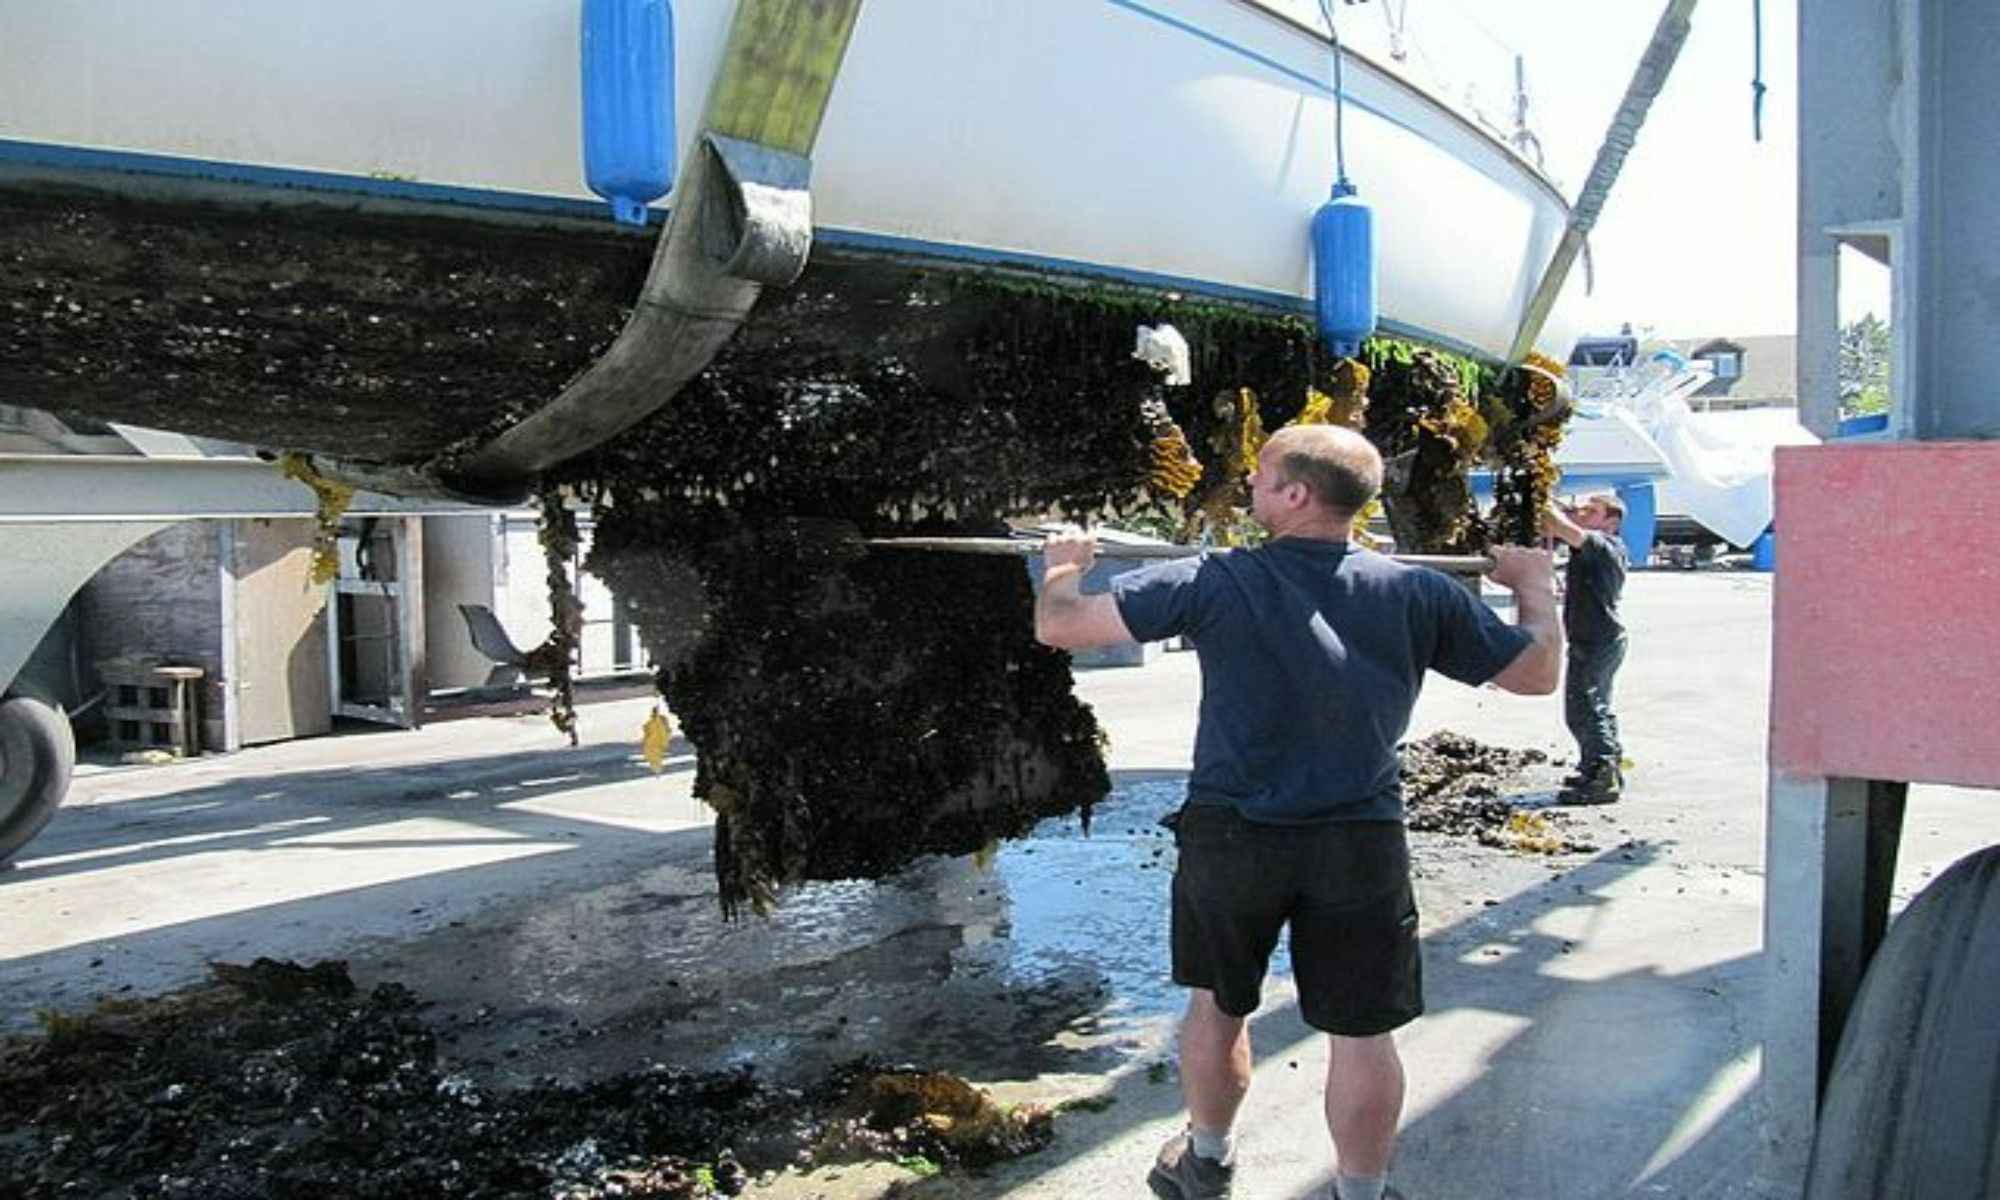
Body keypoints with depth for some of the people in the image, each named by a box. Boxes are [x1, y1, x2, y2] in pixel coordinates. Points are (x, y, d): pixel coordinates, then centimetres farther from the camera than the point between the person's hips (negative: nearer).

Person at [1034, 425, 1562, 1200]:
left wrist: (1062, 566, 14)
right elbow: (1537, 673, 6)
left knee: (1217, 1004, 21)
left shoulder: (1213, 582, -11)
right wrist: (1536, 586, 25)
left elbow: (1058, 626, -8)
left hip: (1230, 836, 0)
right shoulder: (1418, 595, -5)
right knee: (1362, 1032, 13)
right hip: (1361, 844, 0)